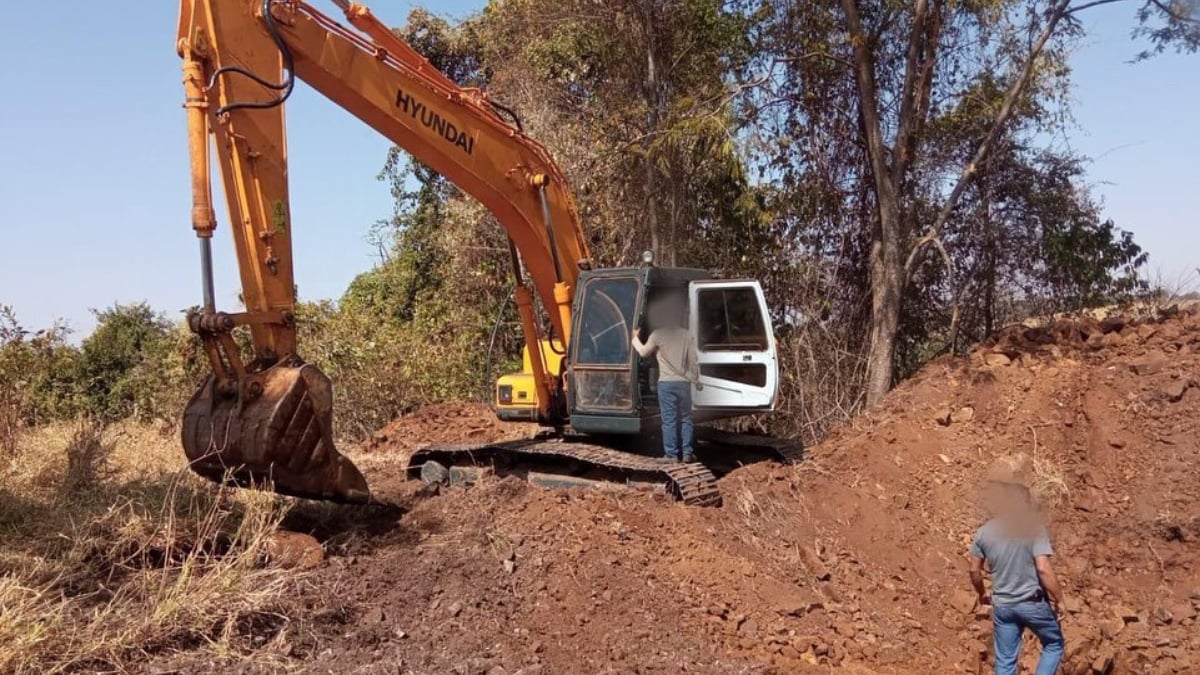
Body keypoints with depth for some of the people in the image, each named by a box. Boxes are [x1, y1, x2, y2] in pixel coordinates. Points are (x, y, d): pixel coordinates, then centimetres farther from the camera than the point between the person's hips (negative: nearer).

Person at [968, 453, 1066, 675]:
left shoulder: (984, 532, -3)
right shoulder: (1034, 528, -16)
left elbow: (974, 571, 4)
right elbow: (1044, 570, -21)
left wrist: (982, 594, 21)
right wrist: (1059, 599, -9)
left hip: (1002, 605, 3)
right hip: (1034, 603, -3)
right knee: (1054, 644, 22)